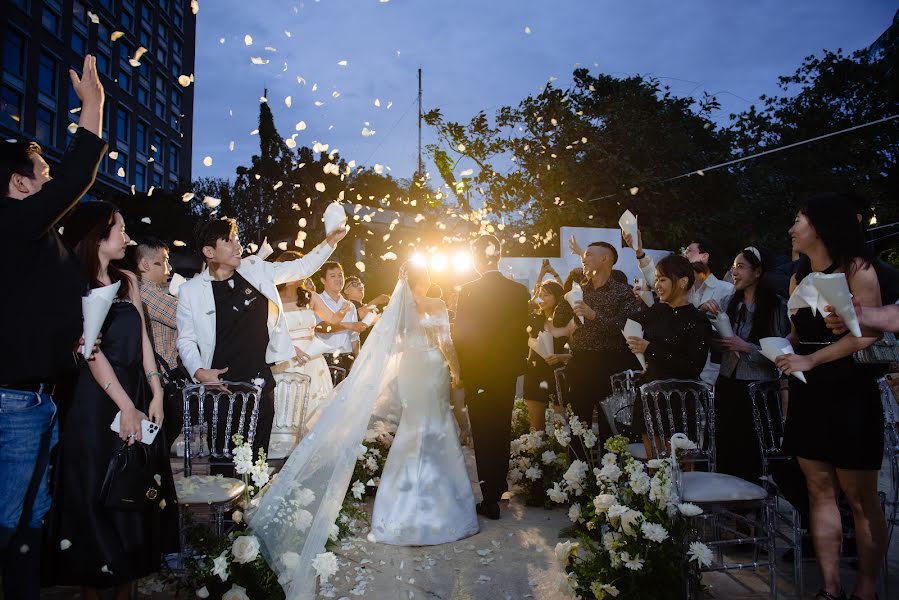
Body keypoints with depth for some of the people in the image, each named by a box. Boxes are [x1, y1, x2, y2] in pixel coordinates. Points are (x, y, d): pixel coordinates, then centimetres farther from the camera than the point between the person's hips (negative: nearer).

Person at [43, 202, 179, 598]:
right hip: (97, 401, -6)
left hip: (138, 396, 6)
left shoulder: (127, 281, 11)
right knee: (96, 491, 3)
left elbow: (142, 339, 8)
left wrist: (156, 395, 1)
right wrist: (126, 406, -17)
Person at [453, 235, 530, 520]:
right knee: (502, 431, 19)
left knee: (483, 435, 5)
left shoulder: (469, 291, -15)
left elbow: (459, 334, -12)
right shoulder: (519, 291, -3)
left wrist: (459, 368, 1)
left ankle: (490, 500, 10)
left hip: (477, 371, -4)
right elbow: (522, 333, 2)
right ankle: (498, 487, 34)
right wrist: (518, 363, 14)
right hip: (508, 371, 4)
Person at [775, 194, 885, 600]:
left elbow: (869, 332, -15)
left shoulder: (855, 268, -6)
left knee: (860, 498, 1)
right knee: (820, 492, 6)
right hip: (807, 394, 7)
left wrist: (811, 360, -18)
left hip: (848, 391, -7)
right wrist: (781, 351, 0)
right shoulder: (799, 278, 14)